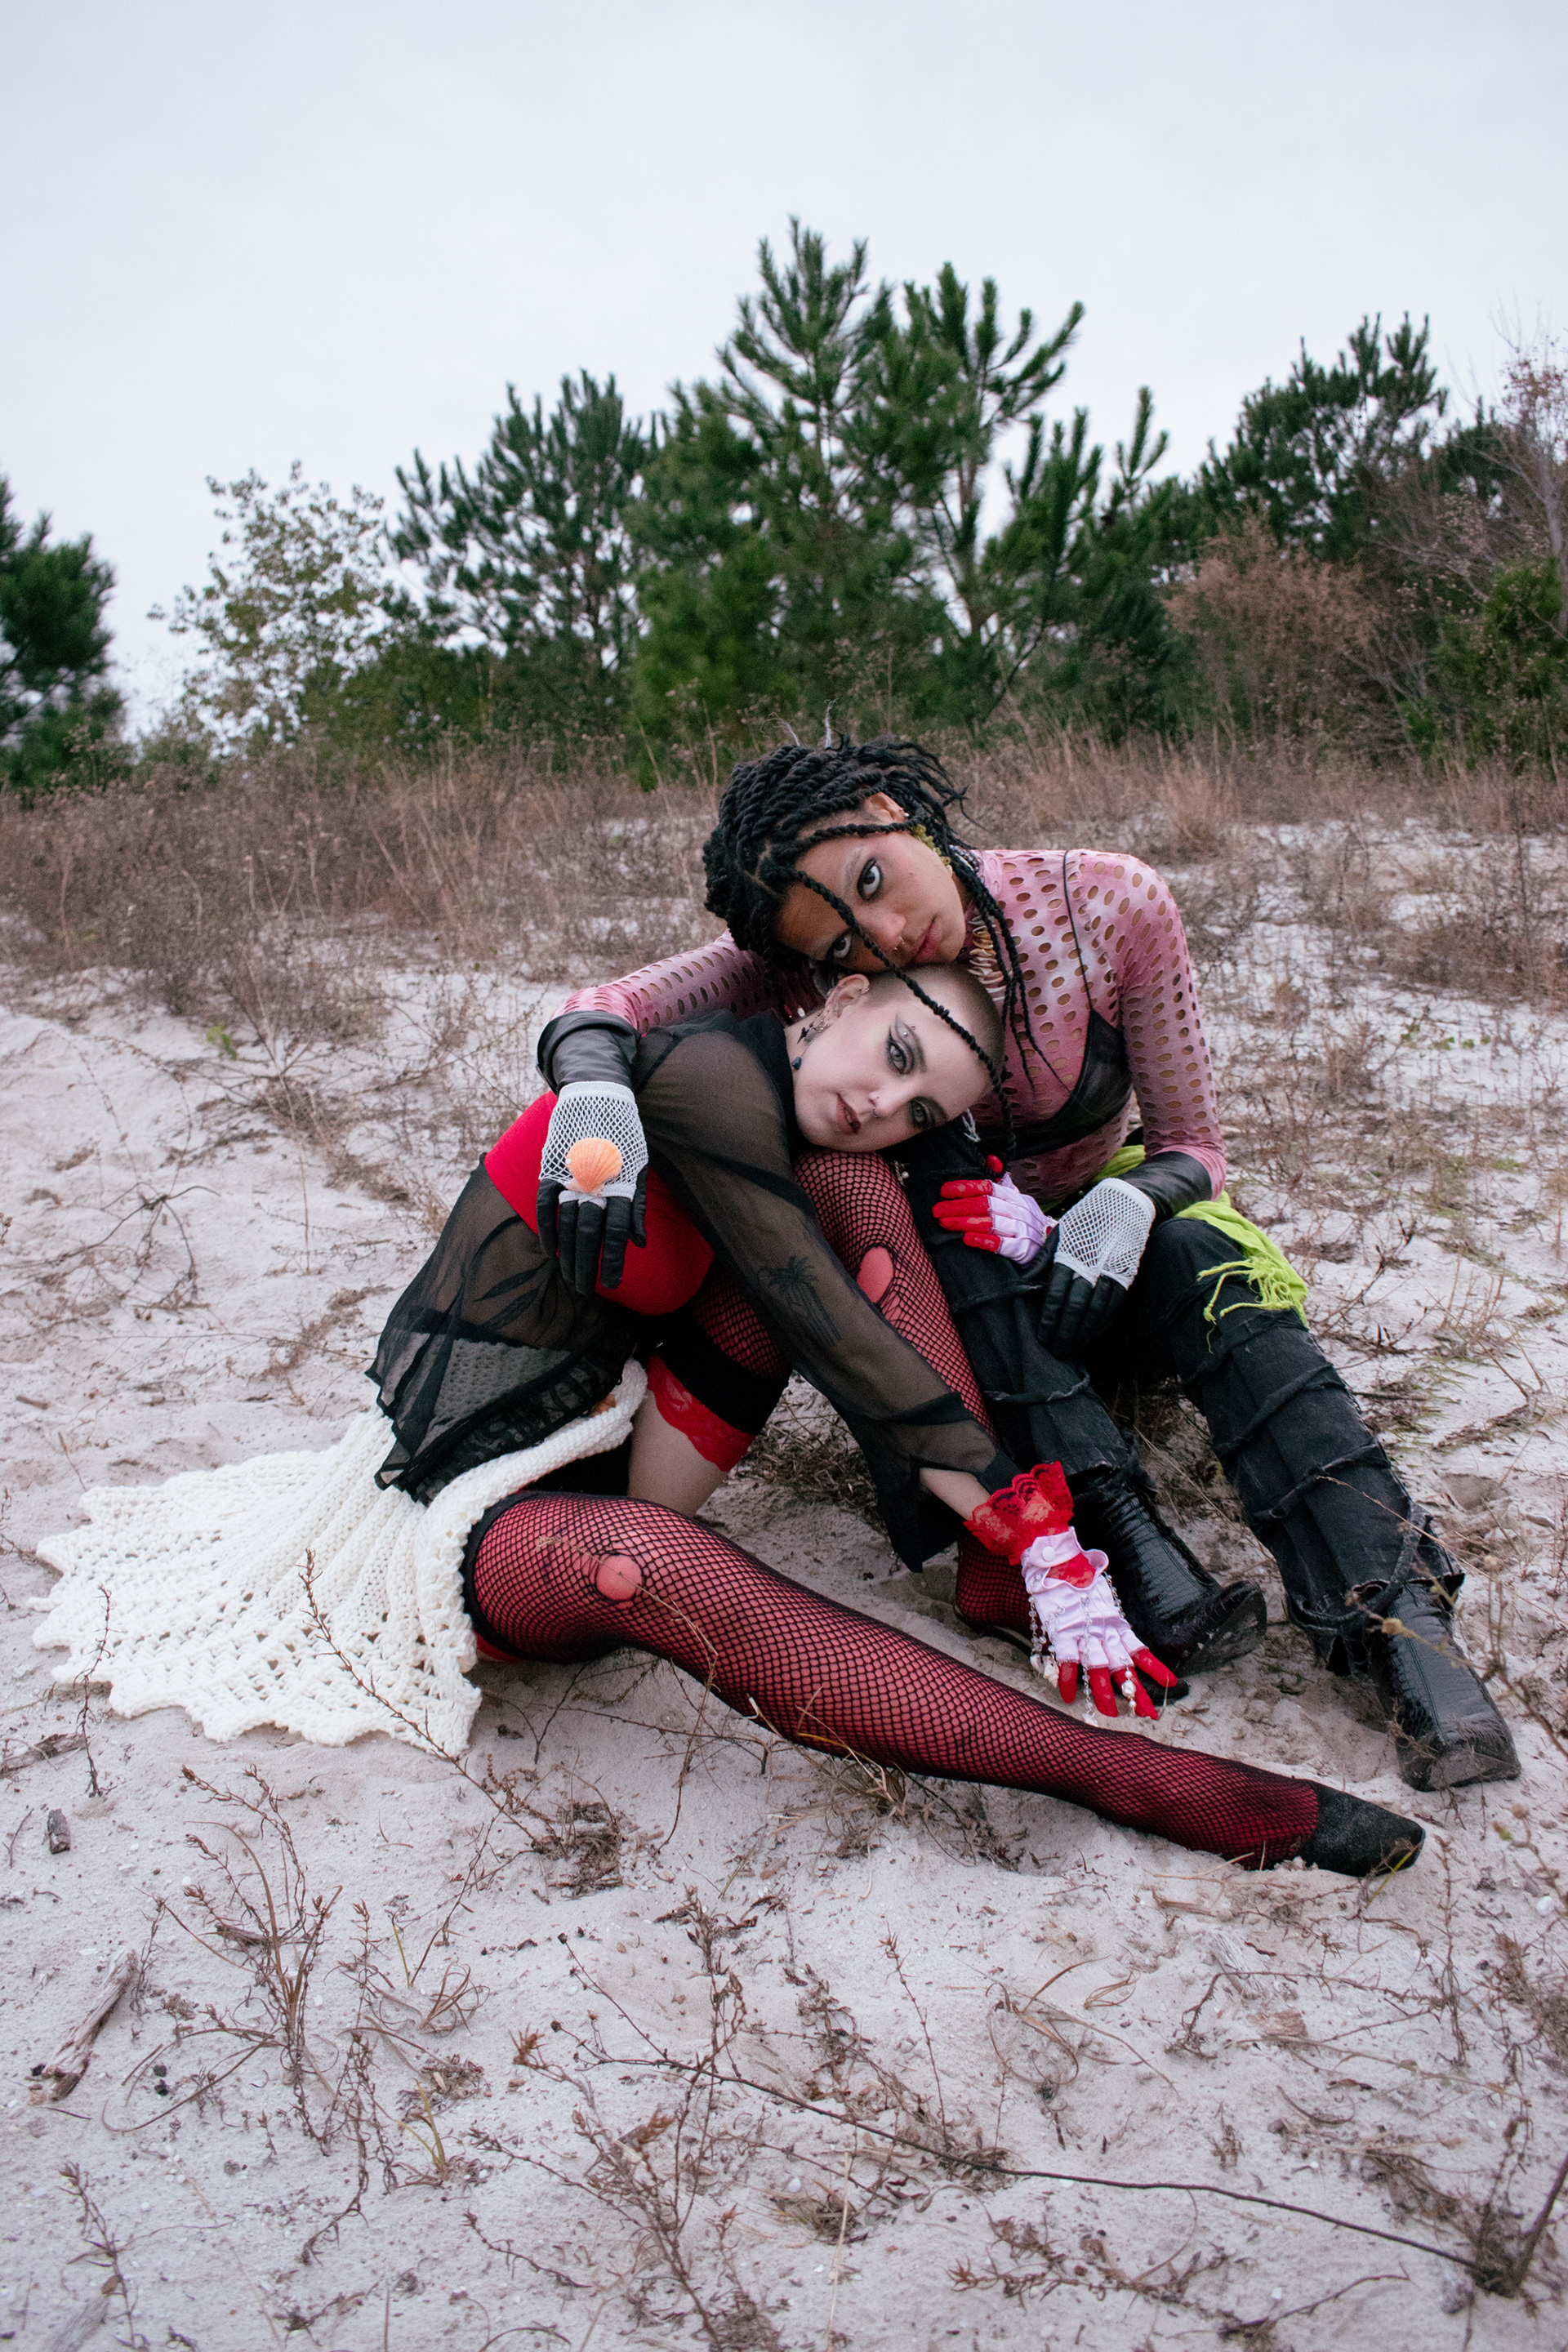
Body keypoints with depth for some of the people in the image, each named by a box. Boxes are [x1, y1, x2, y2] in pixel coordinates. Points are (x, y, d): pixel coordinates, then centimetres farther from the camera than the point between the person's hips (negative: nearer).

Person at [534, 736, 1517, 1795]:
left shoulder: (1110, 904, -21)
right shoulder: (819, 968, -21)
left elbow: (1192, 1146, -14)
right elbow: (598, 1014, -28)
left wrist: (1126, 1204, -36)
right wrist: (597, 1104, -51)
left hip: (1107, 1240, 0)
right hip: (965, 1279, 0)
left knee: (1208, 1258, -33)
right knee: (943, 1179, -32)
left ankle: (1395, 1610, -39)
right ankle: (1132, 1547, -39)